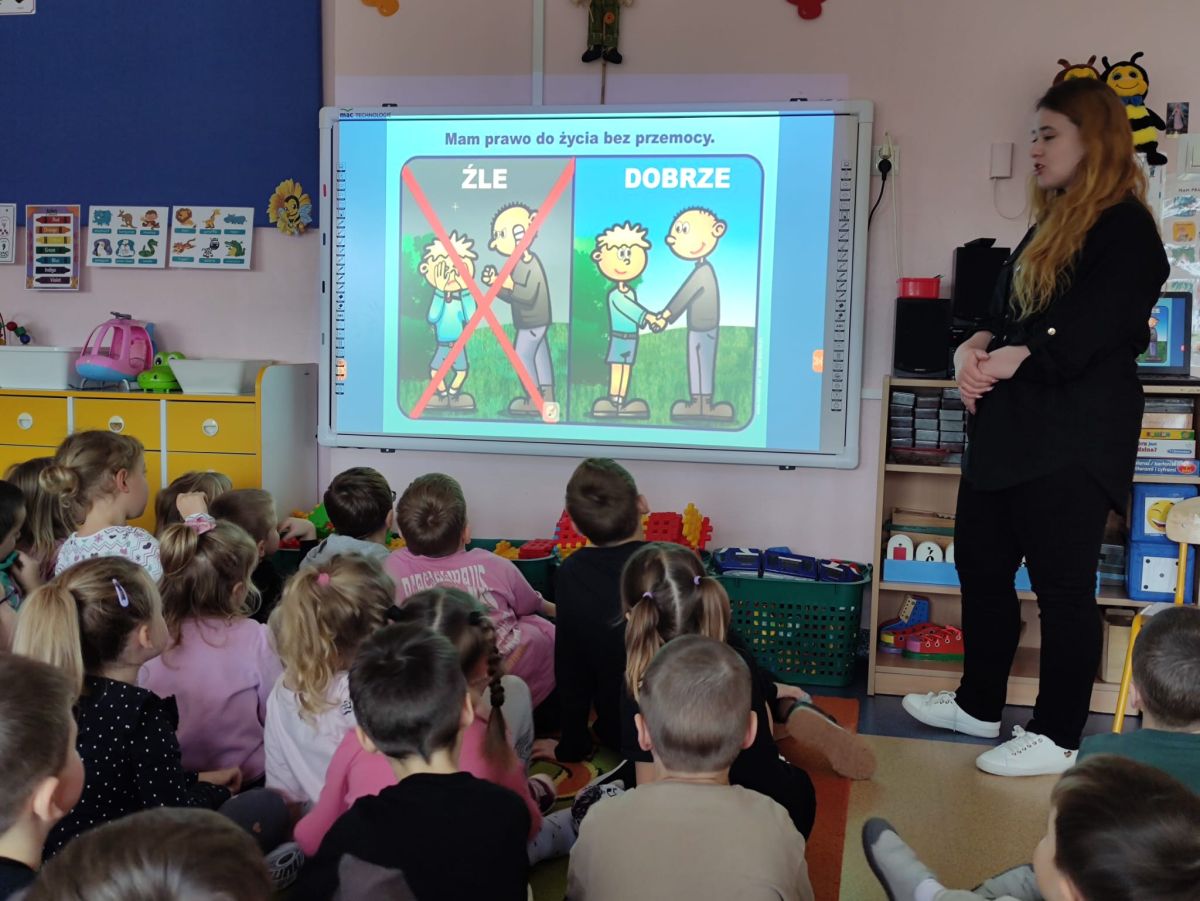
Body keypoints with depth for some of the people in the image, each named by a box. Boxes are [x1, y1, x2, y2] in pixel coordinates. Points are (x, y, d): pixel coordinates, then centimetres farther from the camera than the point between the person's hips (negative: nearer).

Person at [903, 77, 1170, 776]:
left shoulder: (1125, 229, -8)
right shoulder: (1049, 227, 20)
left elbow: (1091, 330, -21)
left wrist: (1008, 358, -15)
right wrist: (977, 346, -2)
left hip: (1073, 436, -9)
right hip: (1010, 429, 10)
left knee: (1062, 584, -1)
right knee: (981, 562, 15)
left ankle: (1058, 738, 14)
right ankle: (979, 705, 31)